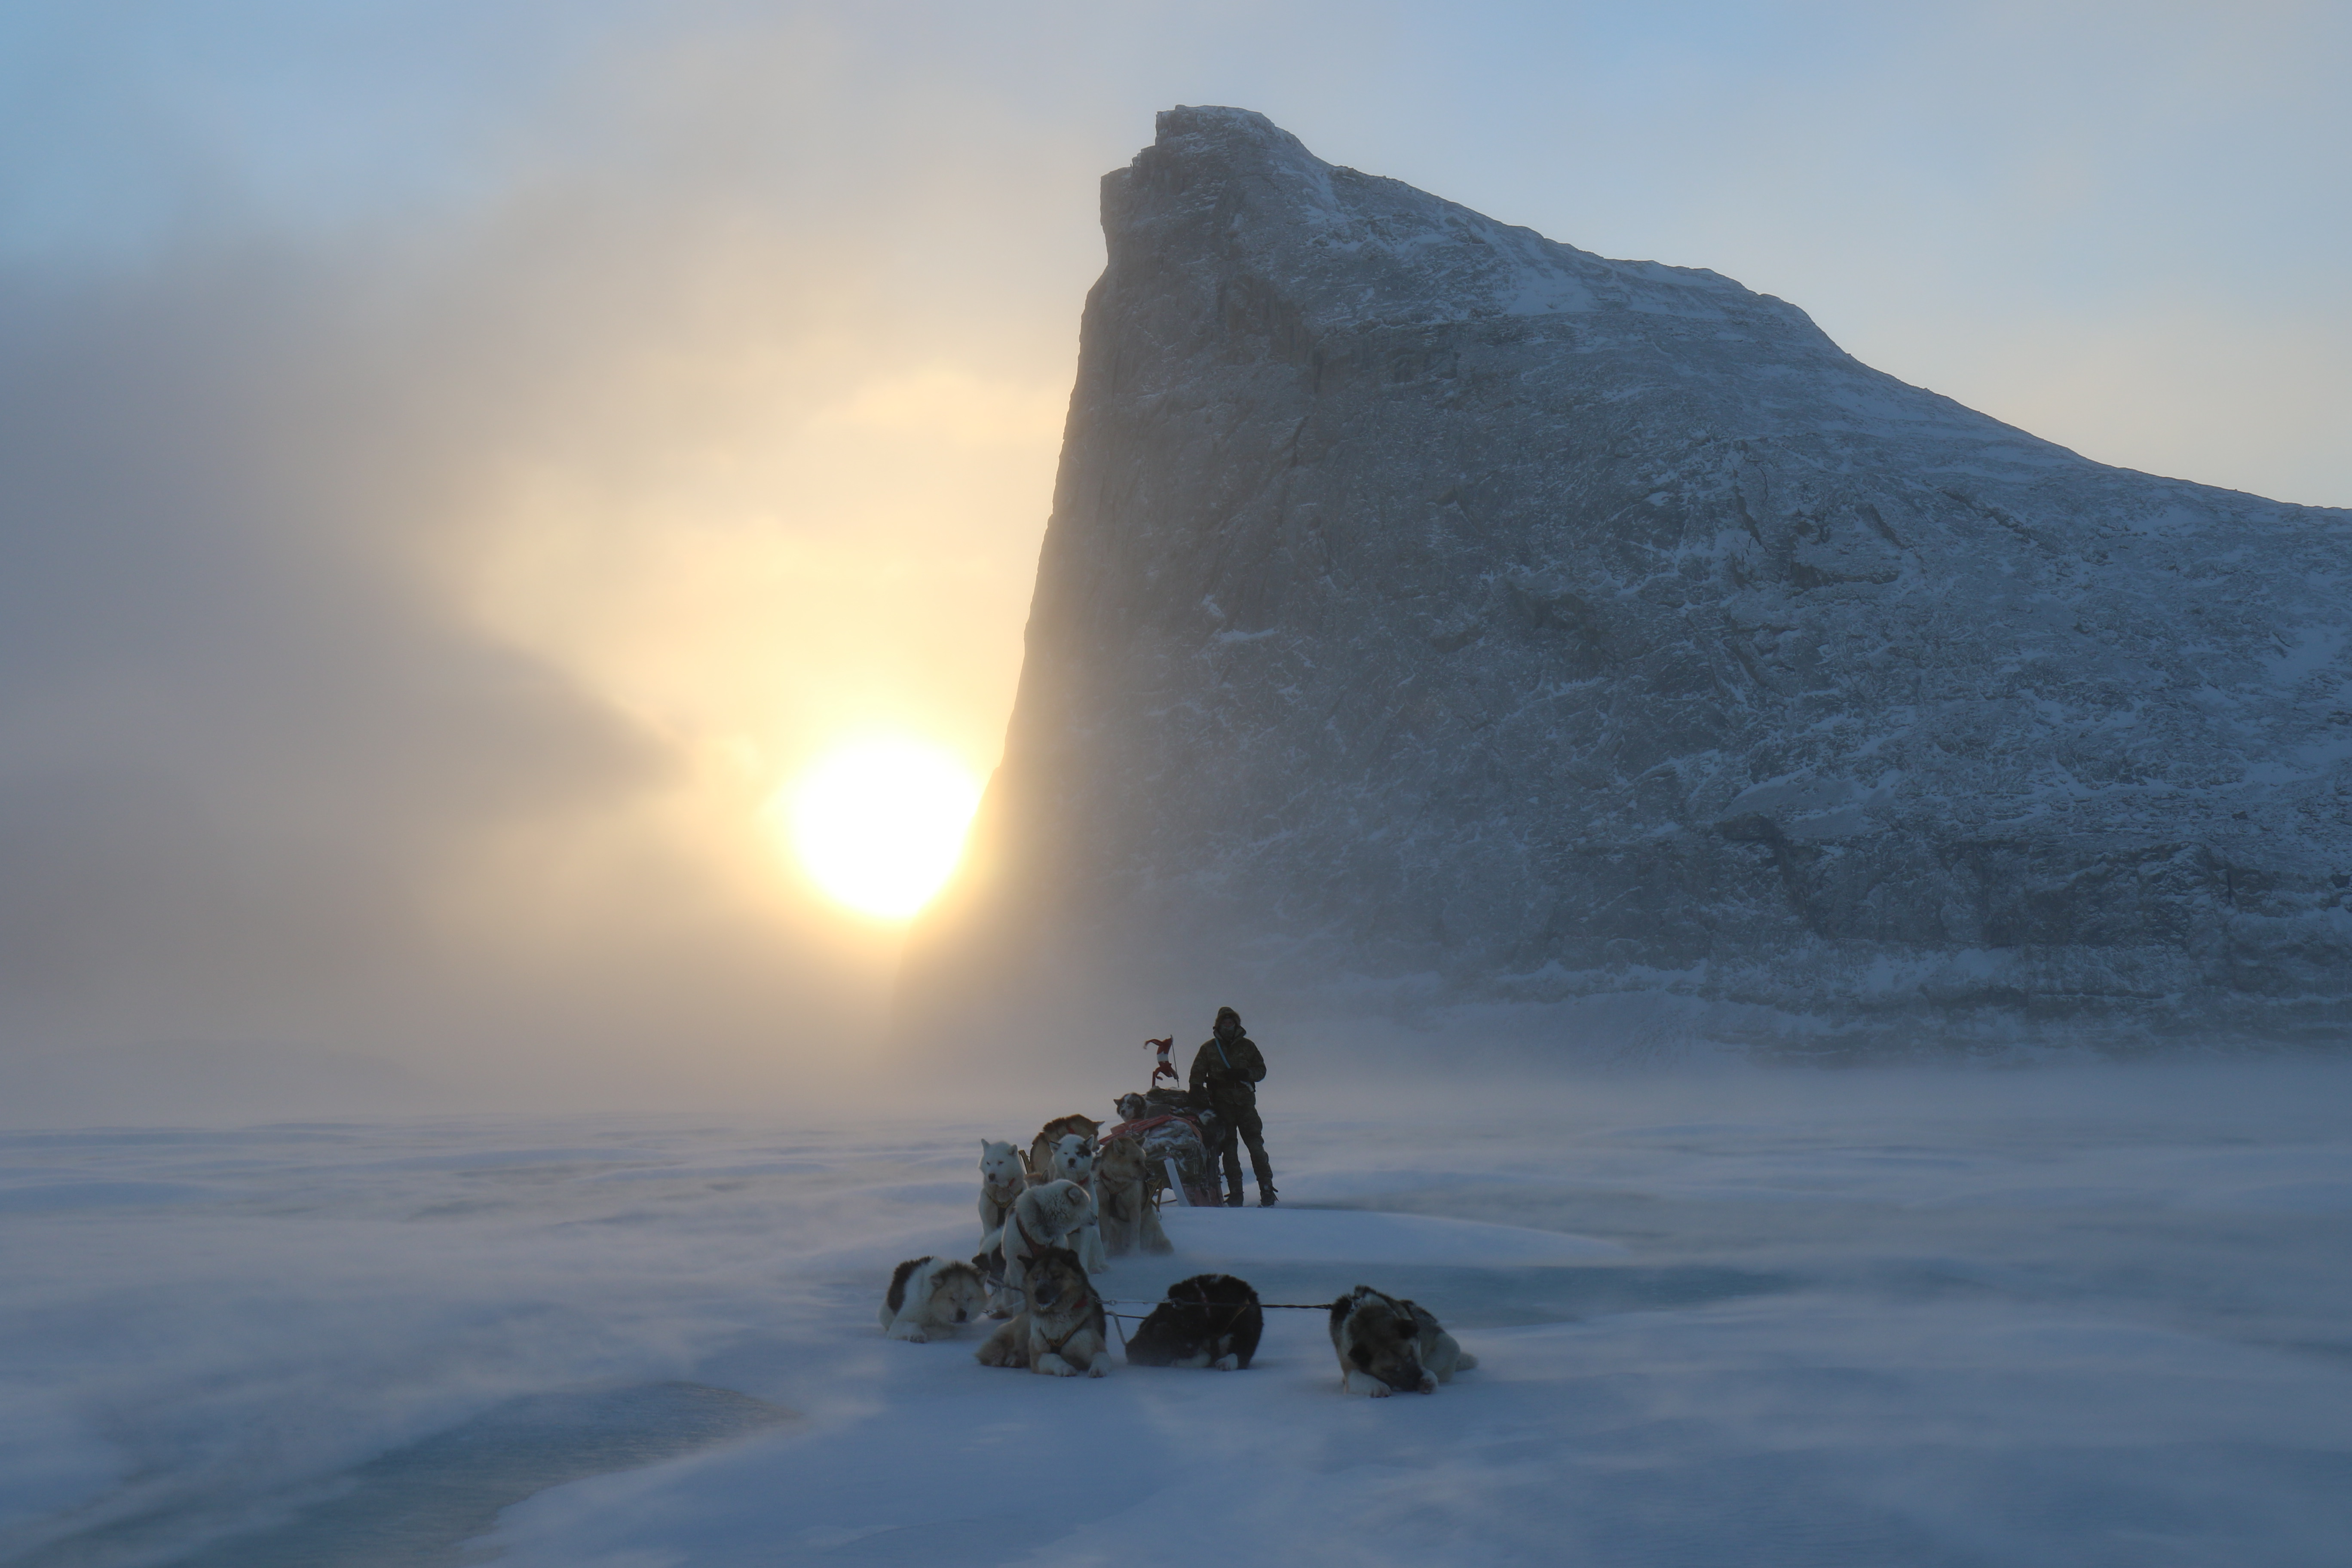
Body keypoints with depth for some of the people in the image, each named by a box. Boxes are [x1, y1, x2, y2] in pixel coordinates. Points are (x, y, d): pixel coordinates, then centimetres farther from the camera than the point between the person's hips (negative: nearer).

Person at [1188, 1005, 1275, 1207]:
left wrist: (1243, 1074, -8)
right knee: (1229, 1148, -2)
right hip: (1221, 1103, 0)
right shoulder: (1208, 1048, 11)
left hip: (1245, 1101, 0)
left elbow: (1261, 1070, 11)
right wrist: (1198, 1092, -11)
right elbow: (1197, 1074, 8)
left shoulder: (1247, 1046, 12)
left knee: (1256, 1145, -8)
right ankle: (1235, 1195, -1)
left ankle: (1267, 1191, -8)